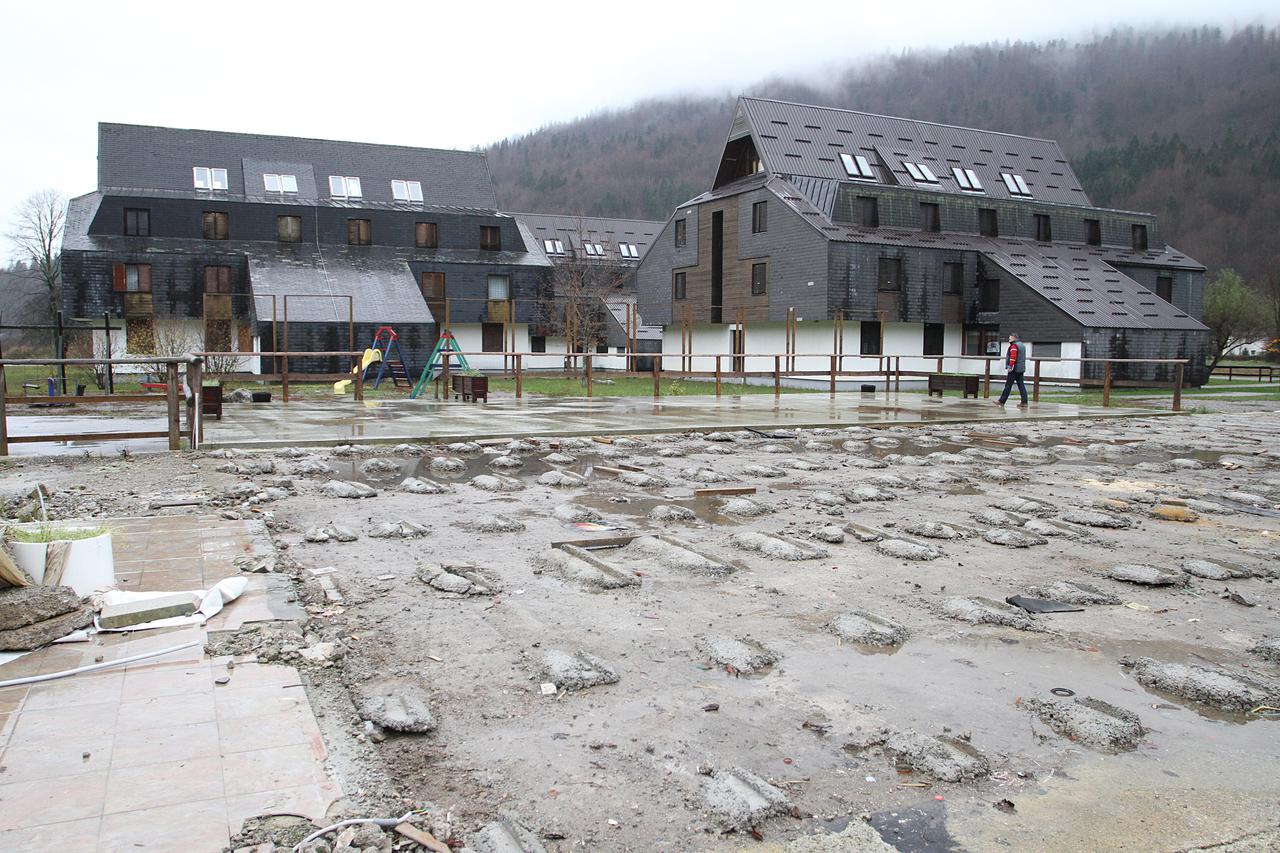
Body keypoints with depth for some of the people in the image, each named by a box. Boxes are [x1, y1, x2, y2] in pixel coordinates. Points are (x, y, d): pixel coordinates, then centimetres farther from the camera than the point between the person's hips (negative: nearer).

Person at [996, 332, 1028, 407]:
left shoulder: (1014, 346, -13)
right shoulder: (1022, 345, 18)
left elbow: (1013, 357, -23)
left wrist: (1010, 366, -24)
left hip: (1014, 369, -9)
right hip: (1021, 369, 9)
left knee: (1008, 385, -4)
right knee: (1021, 385, 7)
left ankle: (1002, 401, 1)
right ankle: (1024, 402, 2)